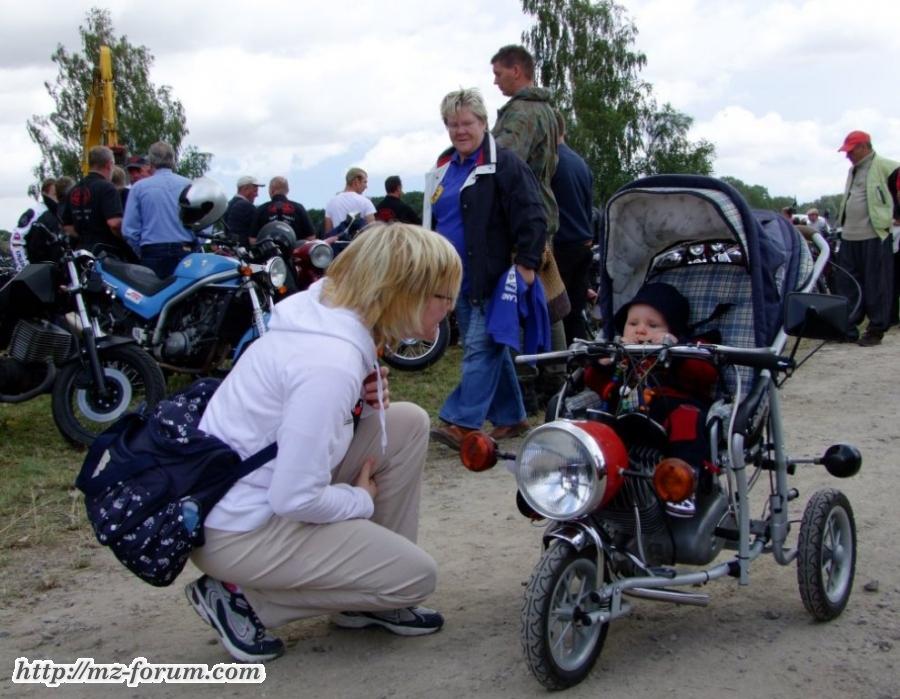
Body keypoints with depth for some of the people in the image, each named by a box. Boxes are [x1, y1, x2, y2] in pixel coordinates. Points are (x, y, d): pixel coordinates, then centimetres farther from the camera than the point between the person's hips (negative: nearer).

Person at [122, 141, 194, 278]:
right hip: (185, 253, 1)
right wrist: (195, 248, 12)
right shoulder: (189, 185, 4)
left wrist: (141, 253, 12)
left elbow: (129, 228, 0)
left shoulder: (139, 187, 3)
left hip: (152, 253, -1)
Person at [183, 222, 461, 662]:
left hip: (256, 488, 9)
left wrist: (364, 402, -5)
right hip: (239, 531, -9)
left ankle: (366, 596, 14)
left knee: (408, 422, 4)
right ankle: (241, 597, 2)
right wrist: (363, 500, -7)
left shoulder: (323, 314, 0)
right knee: (416, 576, -4)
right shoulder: (330, 362, -28)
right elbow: (296, 501, -27)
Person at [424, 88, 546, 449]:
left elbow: (531, 216, -15)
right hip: (460, 279, 8)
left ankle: (462, 423, -12)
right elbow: (433, 220, 27)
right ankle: (511, 417, 22)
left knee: (480, 347, -10)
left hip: (493, 278, -8)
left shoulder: (504, 163, -9)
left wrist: (526, 263, -19)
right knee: (492, 349, 13)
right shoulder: (443, 168, 16)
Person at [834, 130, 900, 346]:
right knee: (846, 286, 9)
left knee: (876, 286, -2)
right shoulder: (853, 170, 19)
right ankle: (848, 327, 16)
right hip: (849, 237, 8)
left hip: (875, 237, -8)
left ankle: (876, 330, 3)